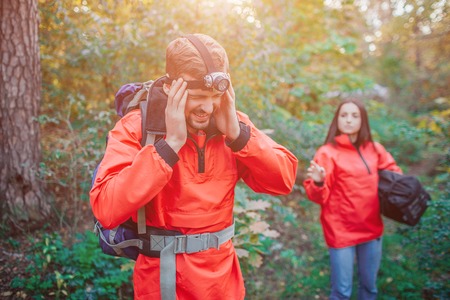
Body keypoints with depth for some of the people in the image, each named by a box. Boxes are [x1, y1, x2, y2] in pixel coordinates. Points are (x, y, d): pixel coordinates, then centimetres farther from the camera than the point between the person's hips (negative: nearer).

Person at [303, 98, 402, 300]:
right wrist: (318, 182, -36)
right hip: (341, 231, -5)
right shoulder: (328, 152, -11)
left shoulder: (374, 149, 3)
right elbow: (319, 196, -15)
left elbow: (393, 174, 16)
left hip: (371, 228, 5)